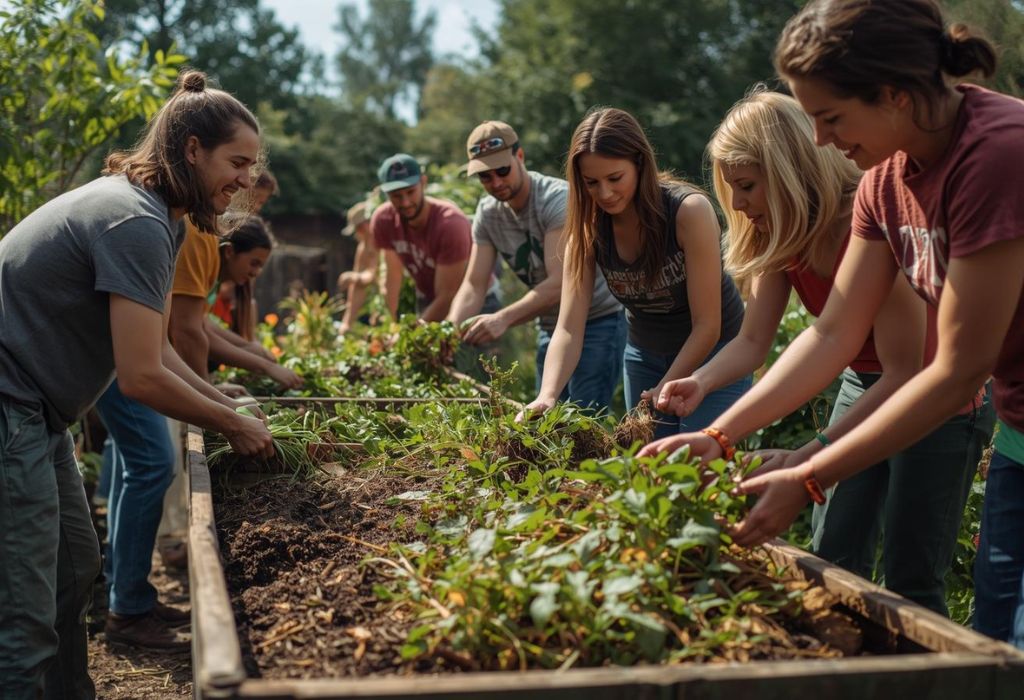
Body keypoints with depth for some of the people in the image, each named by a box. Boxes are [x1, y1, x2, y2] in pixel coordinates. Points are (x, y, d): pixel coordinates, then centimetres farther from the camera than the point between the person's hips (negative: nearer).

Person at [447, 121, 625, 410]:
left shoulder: (558, 198, -21)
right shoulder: (487, 213, 0)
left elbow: (560, 283, -31)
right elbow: (474, 285, -5)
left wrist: (503, 318, -44)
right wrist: (450, 329, -25)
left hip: (598, 320, -7)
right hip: (551, 326, 7)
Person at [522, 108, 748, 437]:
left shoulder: (689, 210, -26)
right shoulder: (588, 226, -13)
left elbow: (706, 326, -23)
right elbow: (568, 327, -19)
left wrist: (661, 393, -29)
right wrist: (547, 395, -35)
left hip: (714, 352, -4)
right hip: (645, 355, 4)